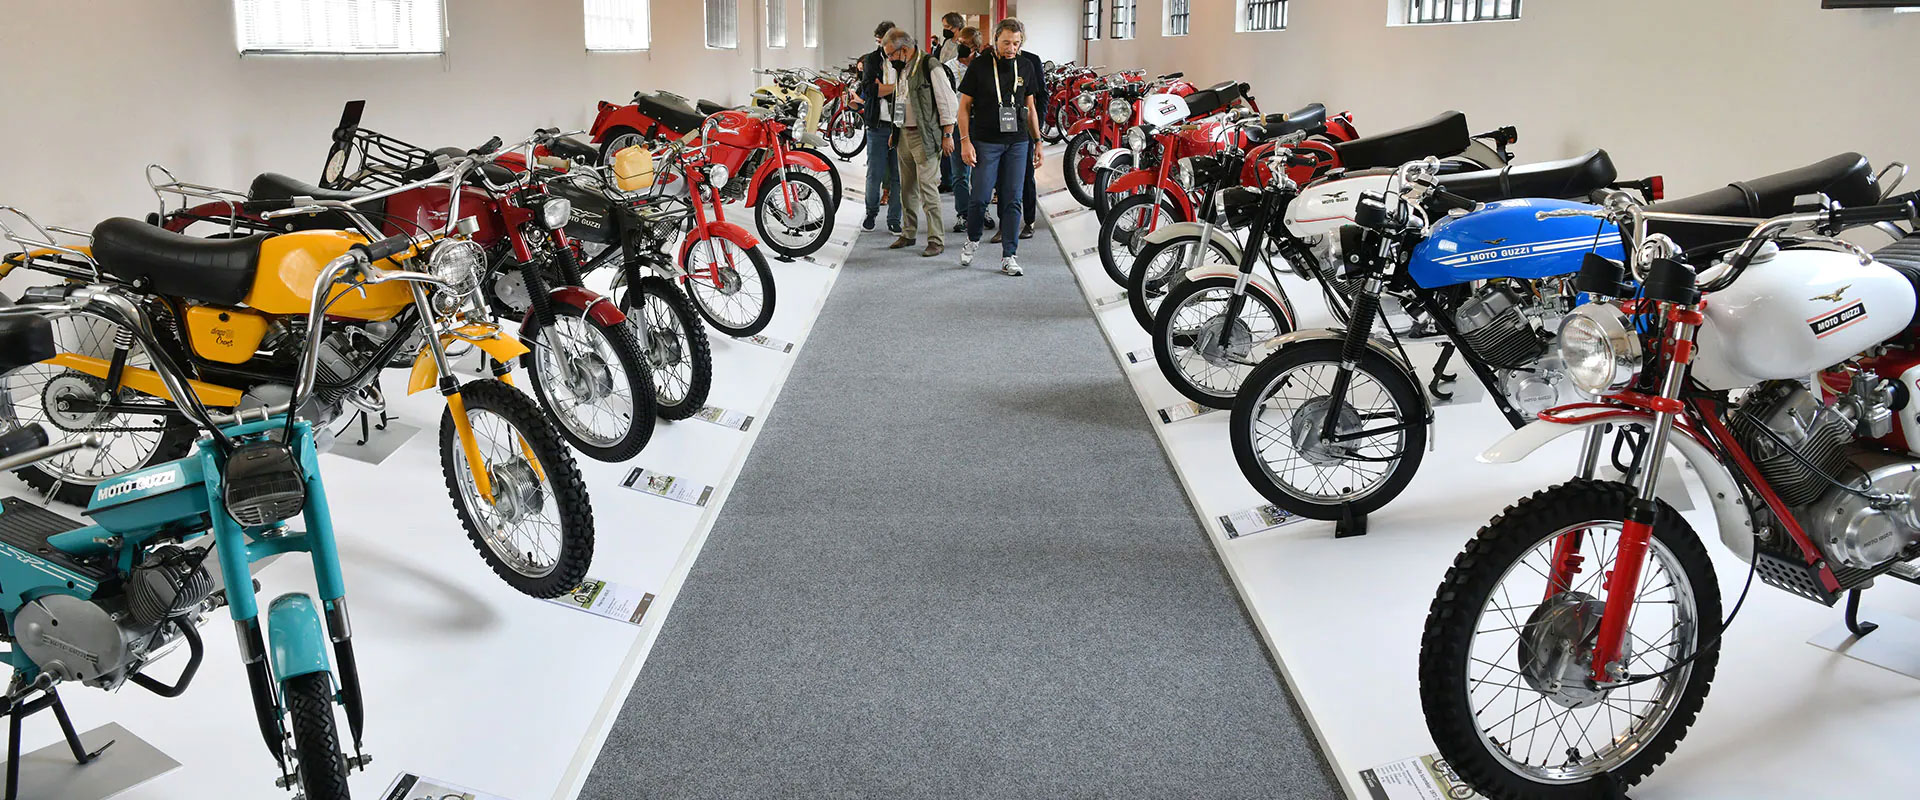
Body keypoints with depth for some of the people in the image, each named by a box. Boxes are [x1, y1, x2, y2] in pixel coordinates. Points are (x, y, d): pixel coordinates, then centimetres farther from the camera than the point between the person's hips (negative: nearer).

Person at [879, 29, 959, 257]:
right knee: (907, 188, 14)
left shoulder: (930, 67, -12)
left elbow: (949, 102, -12)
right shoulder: (902, 70, 15)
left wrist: (947, 135, -14)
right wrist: (895, 132, 21)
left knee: (927, 188, -10)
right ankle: (908, 233, 24)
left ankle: (937, 240, -5)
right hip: (904, 135, 8)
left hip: (925, 137, -8)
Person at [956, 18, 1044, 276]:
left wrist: (1037, 141, 13)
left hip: (1018, 143, 3)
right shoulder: (979, 66, -2)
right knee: (981, 197, -3)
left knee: (1012, 201, 1)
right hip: (986, 143, -3)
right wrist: (965, 141, -8)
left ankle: (1009, 256, 5)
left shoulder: (1026, 67, 10)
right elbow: (964, 106, 0)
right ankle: (972, 240, 24)